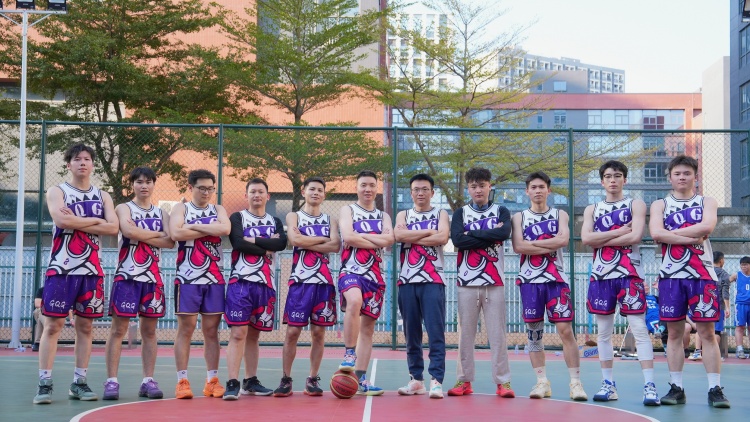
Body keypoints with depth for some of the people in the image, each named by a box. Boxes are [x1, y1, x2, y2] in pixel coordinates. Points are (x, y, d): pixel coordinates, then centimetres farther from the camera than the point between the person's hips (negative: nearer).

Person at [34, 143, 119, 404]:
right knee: (53, 325, -5)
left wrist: (77, 222, -11)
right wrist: (96, 220, -9)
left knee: (85, 326, 6)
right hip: (61, 268, -3)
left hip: (91, 270, 4)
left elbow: (113, 228, -4)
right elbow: (62, 220, -18)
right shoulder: (57, 192, 2)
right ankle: (45, 383, -2)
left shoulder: (102, 196, 12)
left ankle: (79, 383, 12)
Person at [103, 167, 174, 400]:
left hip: (153, 277, 4)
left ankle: (148, 381, 9)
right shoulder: (124, 208, 3)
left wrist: (142, 237, -11)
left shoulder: (161, 213, 14)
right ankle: (111, 381, -5)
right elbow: (129, 231, -18)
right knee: (118, 329, -6)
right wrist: (156, 234, -7)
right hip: (127, 275, -4)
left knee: (149, 330, 6)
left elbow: (170, 241, -2)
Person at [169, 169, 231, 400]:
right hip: (187, 278, -3)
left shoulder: (218, 210, 12)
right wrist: (209, 230, -9)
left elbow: (225, 229, -10)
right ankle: (182, 381, 2)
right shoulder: (181, 208, 4)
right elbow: (176, 233, -16)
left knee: (211, 331, 5)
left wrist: (194, 226, -11)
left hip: (214, 278, 3)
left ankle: (212, 381, 10)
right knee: (185, 329, -2)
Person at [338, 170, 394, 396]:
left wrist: (360, 236, -9)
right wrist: (377, 242, -6)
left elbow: (389, 239, -4)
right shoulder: (347, 210, 7)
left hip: (375, 275, 5)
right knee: (355, 301, -37)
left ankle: (360, 379, 9)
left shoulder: (383, 216, 18)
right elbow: (348, 237, -12)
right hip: (351, 270, -5)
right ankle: (349, 354, -25)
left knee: (368, 326, 5)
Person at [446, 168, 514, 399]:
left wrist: (472, 233, -9)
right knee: (465, 333, 3)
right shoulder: (460, 213, 11)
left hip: (494, 281, -1)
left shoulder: (501, 212, 10)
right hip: (467, 280, 1)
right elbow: (457, 239, -8)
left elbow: (504, 233, -12)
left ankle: (503, 381, 1)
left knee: (497, 333, -3)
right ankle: (464, 380, 10)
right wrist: (490, 236, -9)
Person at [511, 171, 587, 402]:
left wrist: (533, 243, -11)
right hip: (530, 280, 1)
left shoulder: (560, 215, 8)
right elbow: (518, 246, -8)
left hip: (556, 279, -1)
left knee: (565, 329, -6)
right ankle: (542, 382, 10)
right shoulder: (520, 217, 8)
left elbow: (563, 239, -11)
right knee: (534, 331, 3)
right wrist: (550, 246, -11)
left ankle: (575, 382, -4)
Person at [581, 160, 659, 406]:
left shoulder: (636, 205, 5)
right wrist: (620, 231, -9)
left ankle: (649, 386, -12)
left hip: (629, 274, -4)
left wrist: (601, 239, -8)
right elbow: (586, 238, -3)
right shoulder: (592, 210, 14)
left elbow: (635, 236, -11)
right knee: (603, 332, 6)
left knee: (639, 329, -9)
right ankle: (608, 384, 12)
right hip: (601, 275, 4)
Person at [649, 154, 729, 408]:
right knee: (674, 332, 4)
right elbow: (656, 233, -9)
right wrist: (692, 239, -13)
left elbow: (707, 227, -13)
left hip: (701, 275, -1)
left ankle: (715, 389, -1)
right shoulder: (660, 205, 10)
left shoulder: (707, 202, 9)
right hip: (671, 275, 1)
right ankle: (676, 388, 9)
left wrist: (671, 234, -11)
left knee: (707, 332, -2)